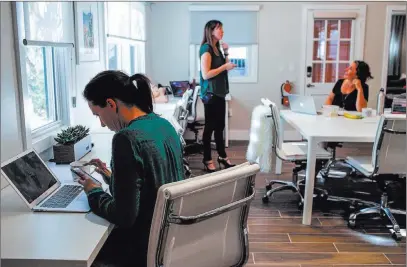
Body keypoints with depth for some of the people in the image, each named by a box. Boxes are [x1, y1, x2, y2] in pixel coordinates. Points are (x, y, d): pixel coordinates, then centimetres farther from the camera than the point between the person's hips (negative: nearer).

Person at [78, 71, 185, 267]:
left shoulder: (128, 138, -24)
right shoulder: (164, 125, 2)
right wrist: (111, 176, 11)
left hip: (147, 246, -8)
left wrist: (93, 192, -6)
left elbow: (124, 216, -22)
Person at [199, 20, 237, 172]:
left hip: (219, 93, 9)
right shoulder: (206, 48, -13)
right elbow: (206, 74, -21)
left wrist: (226, 53, 8)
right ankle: (207, 160, 7)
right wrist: (225, 67, -16)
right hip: (210, 94, -9)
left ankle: (222, 156, 23)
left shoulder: (217, 48, 13)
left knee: (220, 126, 14)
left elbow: (224, 68, 20)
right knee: (210, 127, -2)